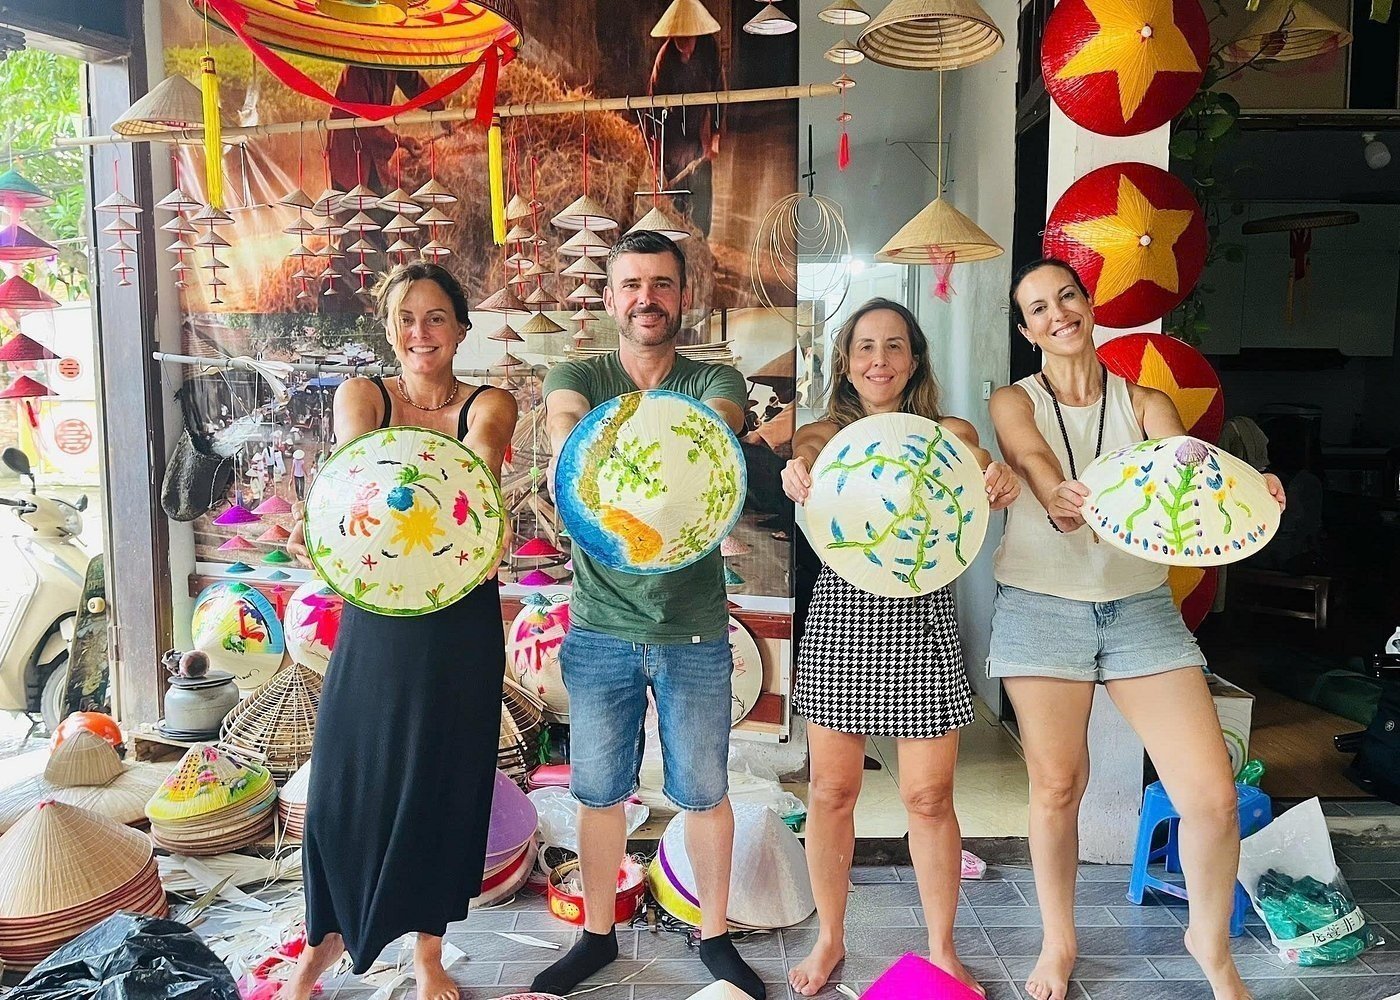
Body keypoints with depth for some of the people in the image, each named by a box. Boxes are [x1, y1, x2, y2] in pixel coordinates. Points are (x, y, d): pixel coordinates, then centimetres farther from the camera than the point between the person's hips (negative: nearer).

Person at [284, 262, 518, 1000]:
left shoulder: (488, 405, -1)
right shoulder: (361, 397, 1)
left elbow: (480, 453, -24)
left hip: (461, 623, 0)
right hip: (376, 618, 1)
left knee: (443, 785, 9)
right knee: (346, 780, 6)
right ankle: (327, 935, 35)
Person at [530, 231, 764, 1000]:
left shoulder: (715, 382, 0)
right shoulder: (577, 378, 2)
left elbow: (713, 426, -24)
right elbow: (565, 424, -21)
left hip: (694, 631, 0)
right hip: (601, 629, 1)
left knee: (703, 792, 11)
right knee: (599, 792, 13)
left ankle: (715, 937, 31)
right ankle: (596, 935, 34)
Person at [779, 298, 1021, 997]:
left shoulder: (952, 436, 5)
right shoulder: (821, 437, 5)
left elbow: (988, 483, -9)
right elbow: (798, 474, -14)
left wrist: (1003, 483, -33)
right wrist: (793, 479, -38)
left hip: (923, 618, 0)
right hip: (840, 614, 0)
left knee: (929, 797, 6)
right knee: (832, 790, 9)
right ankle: (829, 939, 30)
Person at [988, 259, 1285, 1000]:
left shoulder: (1145, 403, 7)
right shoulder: (1013, 402, 3)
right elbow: (1034, 461, -17)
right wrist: (1062, 498, -41)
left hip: (1142, 607, 2)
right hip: (1042, 610, -1)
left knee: (1211, 795, -3)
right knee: (1056, 789, 6)